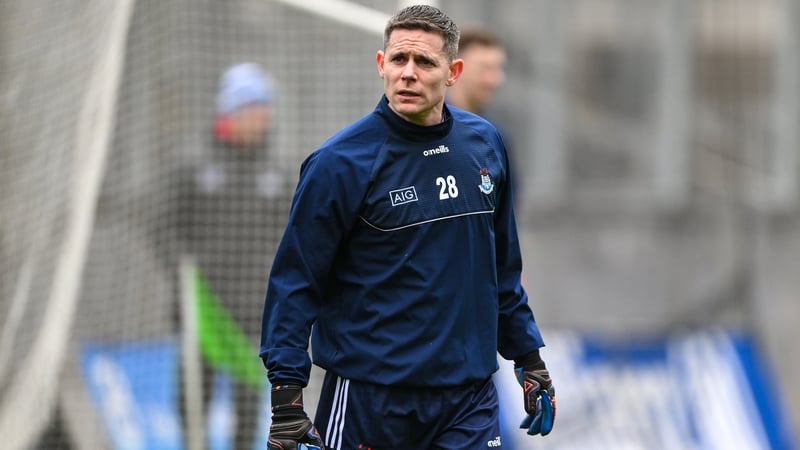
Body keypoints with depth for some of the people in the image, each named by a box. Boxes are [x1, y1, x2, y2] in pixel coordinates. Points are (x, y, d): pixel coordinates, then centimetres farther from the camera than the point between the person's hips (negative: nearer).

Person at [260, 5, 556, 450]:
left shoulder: (485, 144, 5)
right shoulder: (340, 162, -10)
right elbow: (294, 282, -10)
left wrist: (530, 361, 16)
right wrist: (286, 402, -15)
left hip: (469, 396, 4)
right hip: (366, 397, -4)